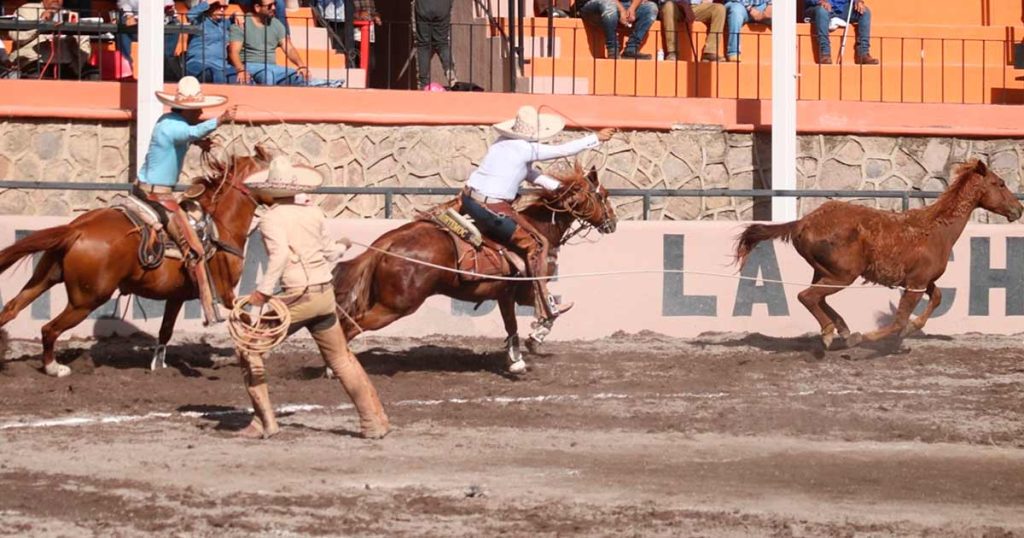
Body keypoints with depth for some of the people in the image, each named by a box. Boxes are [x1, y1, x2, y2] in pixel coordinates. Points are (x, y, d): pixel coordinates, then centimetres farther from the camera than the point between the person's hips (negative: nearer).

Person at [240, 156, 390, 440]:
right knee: (341, 359, 19)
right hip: (325, 294, 6)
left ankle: (264, 421, 6)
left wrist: (263, 291, -26)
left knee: (250, 348, 9)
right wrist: (342, 247, 36)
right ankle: (374, 421, 19)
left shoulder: (271, 218, -9)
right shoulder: (314, 214, 7)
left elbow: (280, 253, -25)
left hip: (296, 298, -6)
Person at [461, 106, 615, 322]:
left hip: (467, 200, 7)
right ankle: (546, 308, 8)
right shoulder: (527, 149, -9)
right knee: (536, 244, 5)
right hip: (492, 210, -7)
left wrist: (559, 187, 24)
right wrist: (596, 138, 10)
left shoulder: (502, 143, 15)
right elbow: (564, 150, -1)